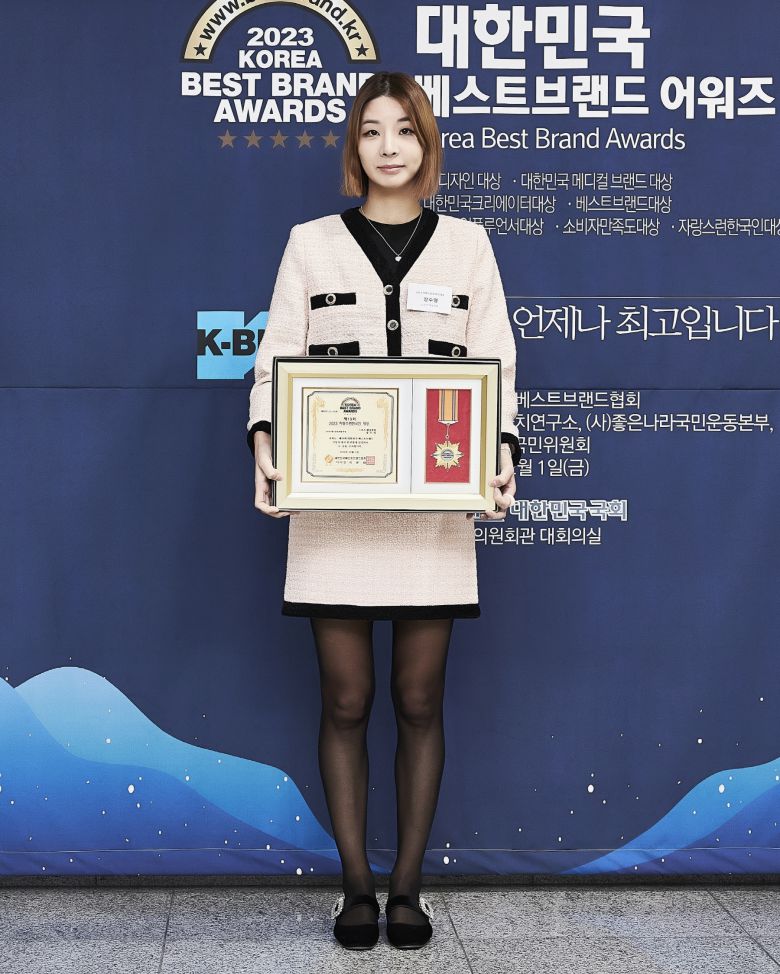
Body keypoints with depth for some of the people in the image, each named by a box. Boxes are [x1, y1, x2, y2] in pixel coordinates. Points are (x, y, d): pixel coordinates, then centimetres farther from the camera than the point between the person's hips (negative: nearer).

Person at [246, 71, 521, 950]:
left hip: (433, 510, 1)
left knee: (419, 703, 6)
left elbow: (496, 365, 5)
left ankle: (408, 884, 19)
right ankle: (355, 885, 17)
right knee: (346, 703, 4)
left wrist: (503, 455, -11)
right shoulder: (311, 243, 8)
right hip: (332, 509, 0)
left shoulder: (467, 243, 10)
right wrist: (266, 448, -13)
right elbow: (276, 360, 4)